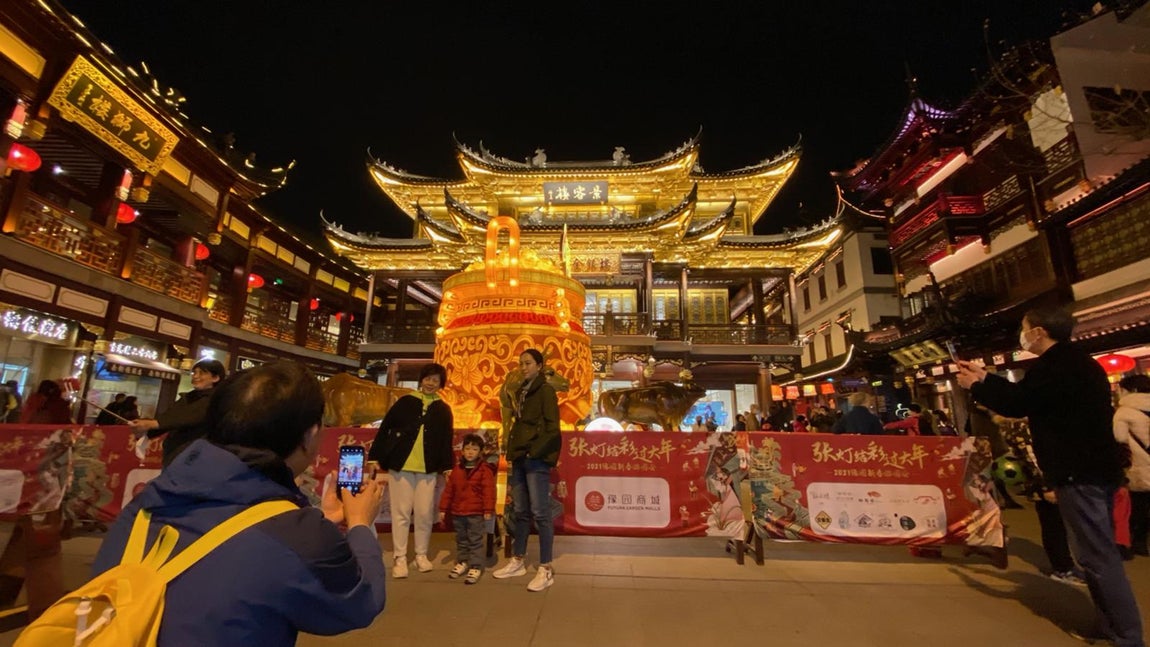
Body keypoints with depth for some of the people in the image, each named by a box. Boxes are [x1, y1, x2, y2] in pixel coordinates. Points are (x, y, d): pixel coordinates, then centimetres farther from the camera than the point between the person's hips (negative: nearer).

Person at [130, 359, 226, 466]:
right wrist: (146, 430, -15)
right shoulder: (187, 398, 16)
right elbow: (168, 415, 2)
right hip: (172, 454, 7)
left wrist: (152, 424, -32)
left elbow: (189, 417, -23)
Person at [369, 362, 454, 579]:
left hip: (428, 469, 1)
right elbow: (385, 429, 0)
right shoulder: (405, 402, 1)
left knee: (424, 514, 6)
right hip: (401, 466, -1)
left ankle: (421, 555, 23)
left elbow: (447, 440, 9)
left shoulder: (443, 410, 7)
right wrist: (375, 457, -4)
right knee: (401, 513, 5)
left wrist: (446, 466, 5)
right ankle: (400, 558, 17)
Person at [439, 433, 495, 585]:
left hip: (476, 513, -5)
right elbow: (449, 490, 9)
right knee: (461, 540, 19)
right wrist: (443, 508, 8)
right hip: (457, 512, 5)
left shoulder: (484, 470, -10)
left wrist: (488, 509, -17)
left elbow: (489, 491, -13)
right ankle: (462, 562, 35)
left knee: (475, 541, 2)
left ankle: (475, 567, 12)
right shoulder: (457, 470, 5)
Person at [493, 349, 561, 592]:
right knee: (520, 512, 16)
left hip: (536, 460, -8)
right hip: (519, 459, 8)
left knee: (540, 513, -3)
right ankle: (518, 561, 28)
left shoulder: (546, 390, -7)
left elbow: (552, 429, -14)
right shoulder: (521, 391, 16)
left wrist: (533, 453, -16)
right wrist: (512, 450, 10)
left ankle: (546, 569, 7)